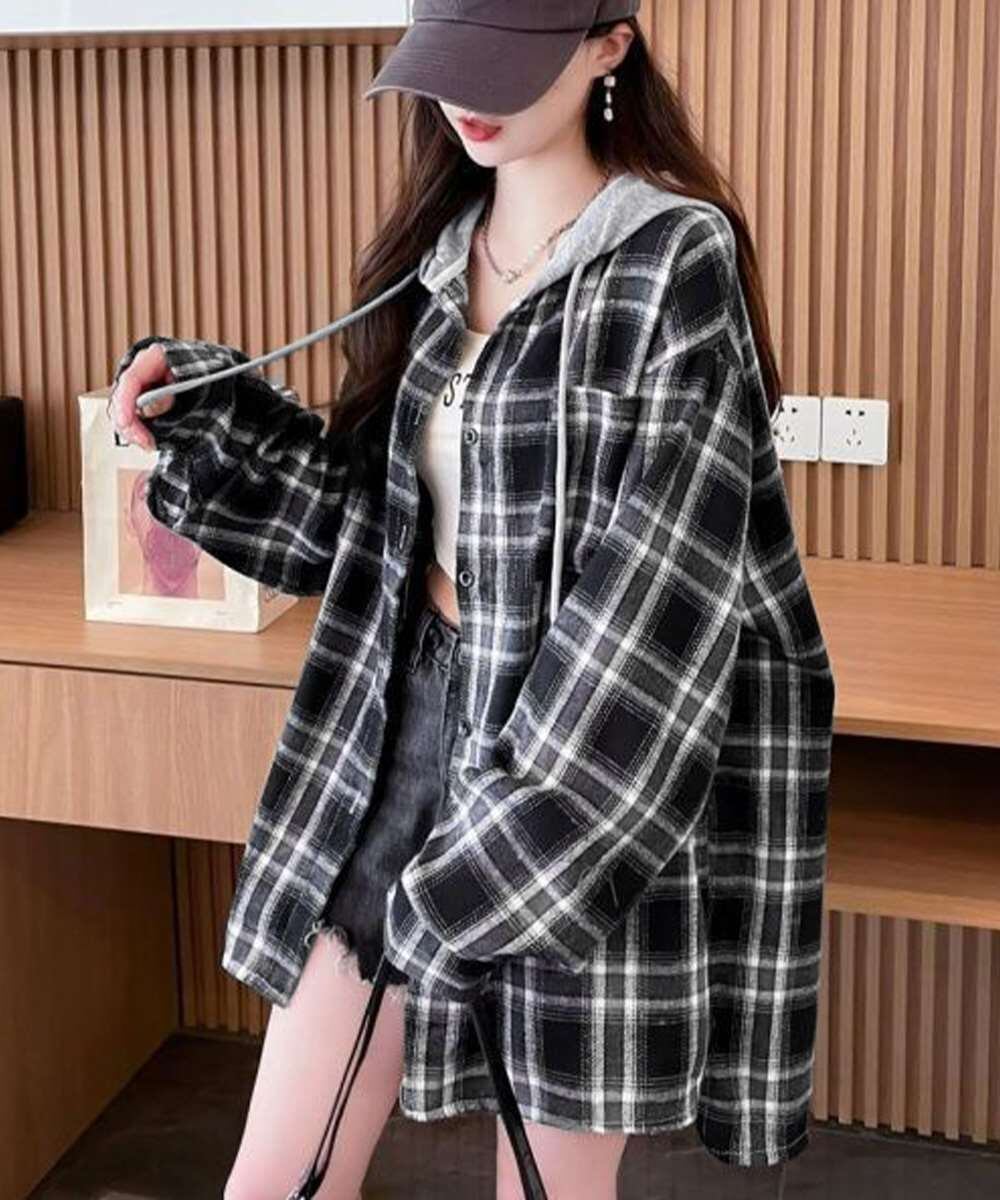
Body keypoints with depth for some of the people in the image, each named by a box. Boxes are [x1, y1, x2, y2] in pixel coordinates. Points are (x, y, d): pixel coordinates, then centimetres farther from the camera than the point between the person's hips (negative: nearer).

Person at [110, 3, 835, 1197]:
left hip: (598, 771, -6)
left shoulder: (675, 259, -12)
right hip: (406, 724, 6)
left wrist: (503, 857, -21)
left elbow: (656, 592, -19)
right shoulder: (437, 250, 9)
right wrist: (203, 412, 0)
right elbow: (377, 512, 13)